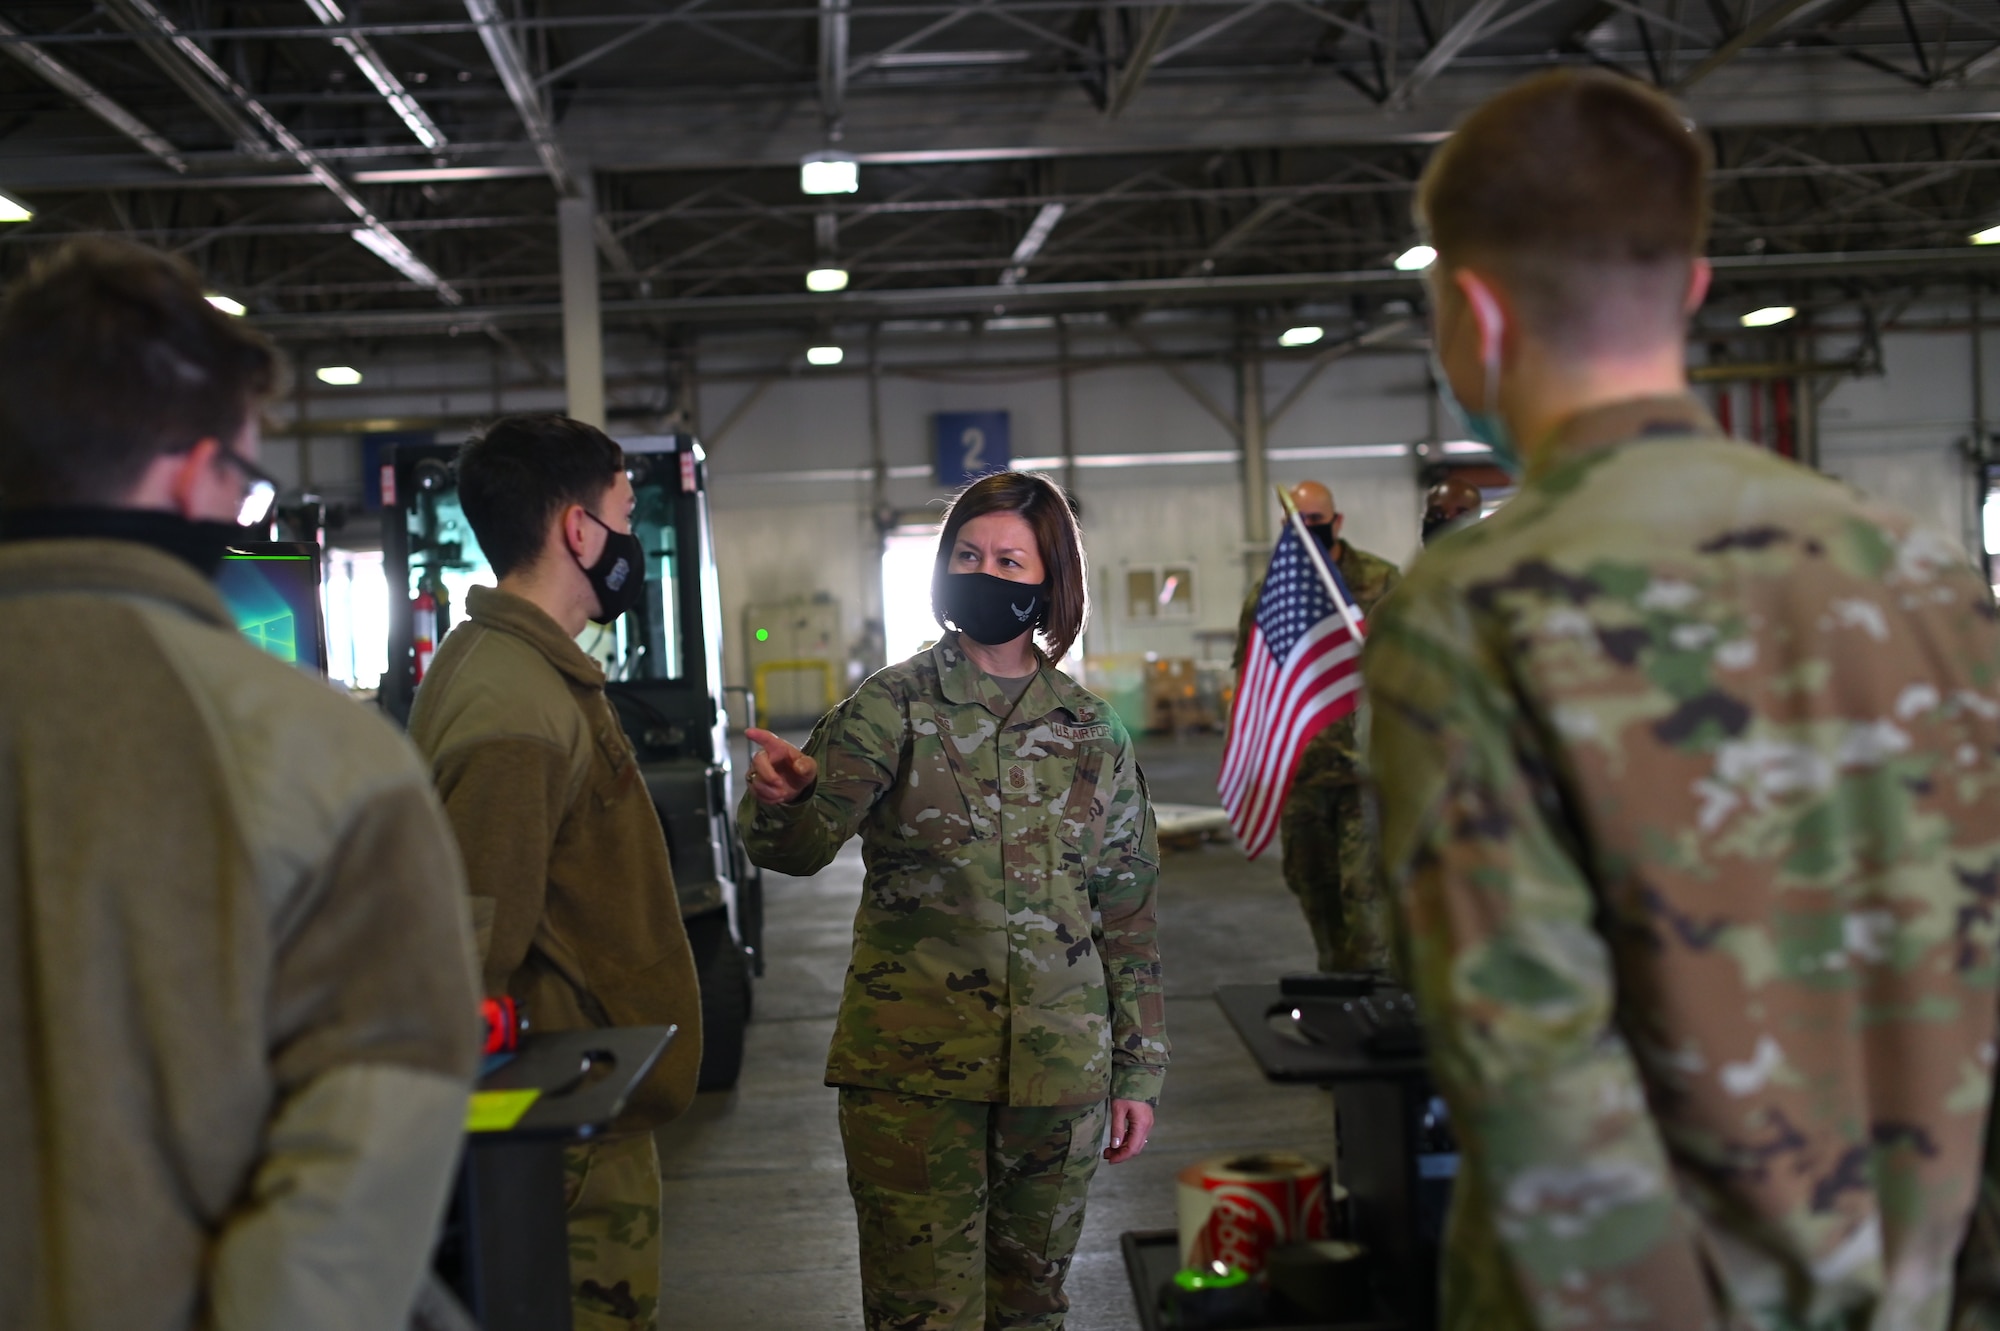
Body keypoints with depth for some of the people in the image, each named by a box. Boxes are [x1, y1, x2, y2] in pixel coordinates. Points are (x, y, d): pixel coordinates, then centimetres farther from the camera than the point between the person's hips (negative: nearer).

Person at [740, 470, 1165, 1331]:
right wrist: (778, 798, -38)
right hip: (911, 1066, -3)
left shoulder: (1091, 732, 6)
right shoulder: (893, 705, -2)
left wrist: (1138, 1070, 9)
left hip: (1058, 1069, 3)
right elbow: (800, 847, -15)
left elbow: (1128, 914, 11)